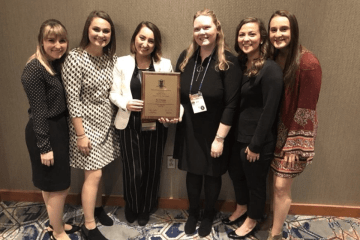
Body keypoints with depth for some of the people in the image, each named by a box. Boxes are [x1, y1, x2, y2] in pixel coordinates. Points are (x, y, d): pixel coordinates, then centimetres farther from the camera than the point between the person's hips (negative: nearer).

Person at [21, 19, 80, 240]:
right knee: (58, 186, 6)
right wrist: (44, 147, -17)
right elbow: (38, 112, -19)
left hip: (58, 128, 9)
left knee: (53, 185, 21)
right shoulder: (34, 70, -18)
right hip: (45, 133, -9)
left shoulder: (56, 64, 8)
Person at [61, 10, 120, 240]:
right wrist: (81, 135, -16)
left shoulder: (112, 58, 2)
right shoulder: (75, 59, -16)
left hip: (107, 122, 6)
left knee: (97, 171, 17)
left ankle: (97, 207, 40)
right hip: (88, 124, -5)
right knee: (93, 174, 1)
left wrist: (117, 119, 7)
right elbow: (73, 100, -16)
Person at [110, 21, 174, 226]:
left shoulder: (165, 64, 1)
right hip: (130, 124, -1)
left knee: (152, 168, 12)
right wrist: (126, 104, -18)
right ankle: (132, 206, 34)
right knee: (133, 170, 2)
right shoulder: (122, 63, 1)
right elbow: (114, 94, 1)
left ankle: (146, 208, 38)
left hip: (156, 125, 1)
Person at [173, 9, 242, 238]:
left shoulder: (229, 61, -14)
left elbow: (231, 104, -16)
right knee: (193, 172, 18)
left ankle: (209, 214, 43)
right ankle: (193, 212, 44)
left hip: (213, 132, -3)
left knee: (212, 174, 16)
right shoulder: (186, 57, -1)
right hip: (189, 130, 3)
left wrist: (219, 138, -17)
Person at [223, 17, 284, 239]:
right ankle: (242, 208, 49)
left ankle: (252, 220, 38)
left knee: (255, 181, 13)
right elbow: (235, 102, 8)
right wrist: (232, 133, 7)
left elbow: (269, 111, -19)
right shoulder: (241, 65, 6)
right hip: (238, 135, 8)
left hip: (257, 140, -7)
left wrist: (256, 144, -16)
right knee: (235, 173, 23)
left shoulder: (270, 69, -18)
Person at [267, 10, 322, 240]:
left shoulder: (308, 63, -18)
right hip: (277, 131, 6)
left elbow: (306, 109, -17)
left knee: (281, 186, 1)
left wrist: (295, 145, -16)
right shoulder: (274, 58, 3)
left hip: (295, 134, -5)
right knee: (278, 185, 14)